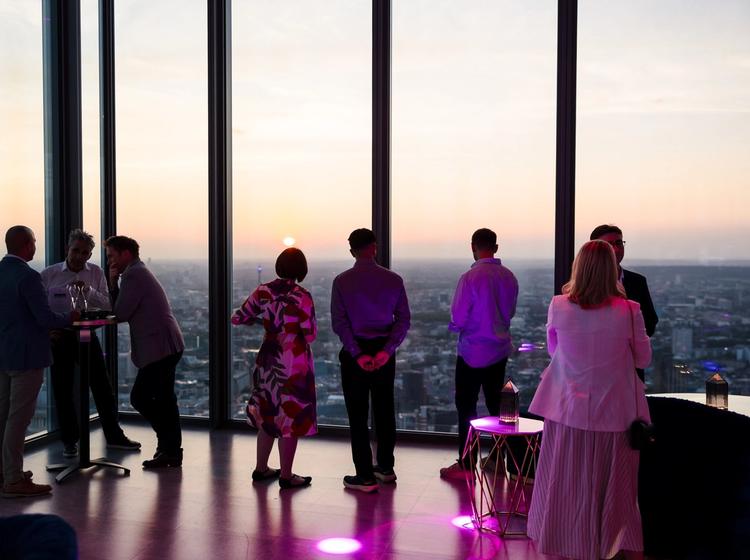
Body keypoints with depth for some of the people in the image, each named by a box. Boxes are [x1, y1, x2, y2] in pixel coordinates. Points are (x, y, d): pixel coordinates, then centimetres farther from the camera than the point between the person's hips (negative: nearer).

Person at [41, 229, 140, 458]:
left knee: (102, 386, 5)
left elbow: (108, 306, -5)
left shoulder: (96, 273, 1)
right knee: (63, 390, 5)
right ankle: (69, 440, 19)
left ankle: (114, 435, 18)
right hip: (59, 337, -1)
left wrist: (89, 291, -21)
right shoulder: (49, 275, -3)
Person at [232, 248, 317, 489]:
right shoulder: (302, 296, -15)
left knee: (268, 414, 19)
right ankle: (286, 475, 12)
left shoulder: (263, 291, -1)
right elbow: (310, 335, -15)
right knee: (291, 417, 4)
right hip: (294, 362, -6)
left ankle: (261, 469, 29)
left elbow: (237, 318, 5)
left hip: (268, 359, 6)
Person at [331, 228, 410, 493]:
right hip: (384, 351, 3)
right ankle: (386, 468, 27)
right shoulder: (393, 279, 0)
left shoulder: (342, 281, -6)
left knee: (358, 414, 3)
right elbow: (403, 319, -6)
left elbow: (339, 323, -11)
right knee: (384, 410, 16)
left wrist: (358, 355, -13)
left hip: (354, 353, -3)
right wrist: (386, 350, -11)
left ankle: (365, 477, 5)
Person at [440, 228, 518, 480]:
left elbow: (458, 319, -15)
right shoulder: (509, 276, -1)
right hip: (500, 350, 6)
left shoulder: (470, 277, -19)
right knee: (496, 404, 17)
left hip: (473, 352, -6)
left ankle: (465, 465, 7)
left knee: (466, 407, 3)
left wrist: (455, 325, 5)